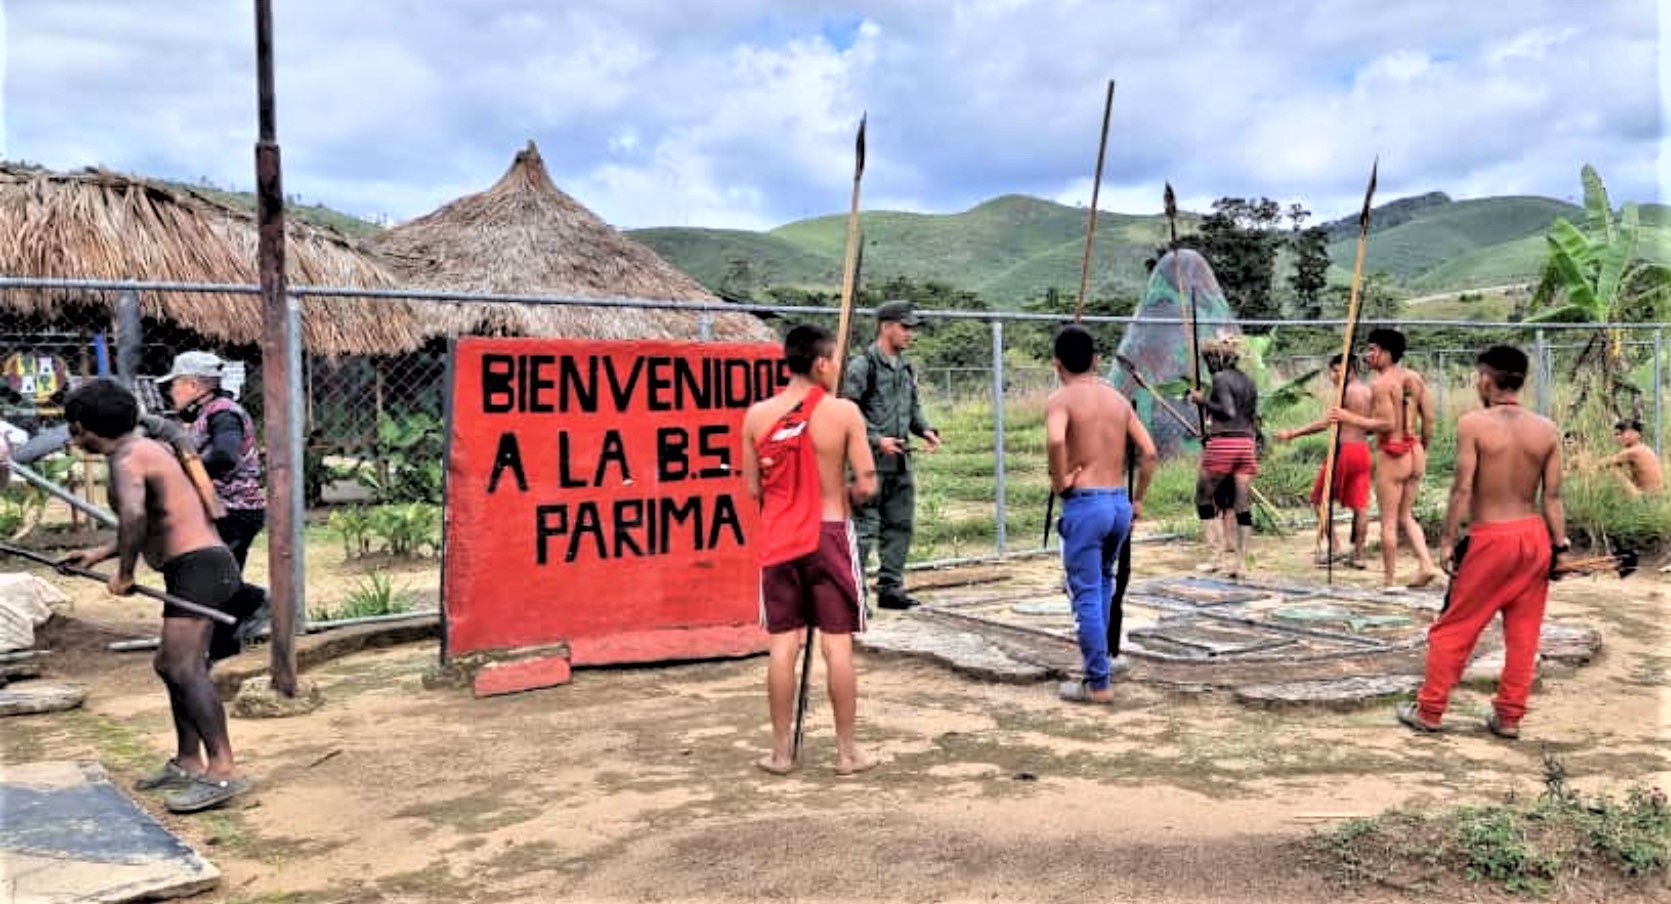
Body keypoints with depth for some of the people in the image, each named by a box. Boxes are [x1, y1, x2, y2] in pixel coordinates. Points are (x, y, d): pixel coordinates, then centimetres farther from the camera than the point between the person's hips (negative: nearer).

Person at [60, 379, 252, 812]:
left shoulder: (126, 458, -10)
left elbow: (133, 515, -31)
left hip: (197, 567, -11)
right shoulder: (146, 448, 21)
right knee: (170, 664, 19)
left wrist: (124, 571, -19)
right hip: (202, 562, 11)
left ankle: (223, 771, -21)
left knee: (186, 669, -16)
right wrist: (99, 553, 29)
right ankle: (188, 763, 27)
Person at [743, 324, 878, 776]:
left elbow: (753, 488, 4)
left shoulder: (757, 415, 0)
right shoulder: (843, 412, -9)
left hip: (779, 539, 3)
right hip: (828, 535, -3)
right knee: (837, 644, 4)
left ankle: (780, 751, 15)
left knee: (783, 644, 8)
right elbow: (867, 485, -10)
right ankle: (847, 751, 12)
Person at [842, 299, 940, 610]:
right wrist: (876, 440, -17)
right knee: (865, 528, -7)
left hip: (901, 461, 8)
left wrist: (925, 430, 5)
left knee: (900, 526, 12)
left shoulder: (905, 367, 15)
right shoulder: (862, 366, -9)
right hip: (872, 460, -8)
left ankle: (891, 587, 22)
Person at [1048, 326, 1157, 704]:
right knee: (1104, 581, 26)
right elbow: (1149, 452, 6)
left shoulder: (1061, 399, -7)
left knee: (1087, 595, 0)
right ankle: (1098, 660, 33)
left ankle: (1097, 683, 3)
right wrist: (1138, 499, 13)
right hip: (1120, 503, 6)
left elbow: (1055, 440, -29)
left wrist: (1059, 481, -14)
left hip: (1084, 504, -6)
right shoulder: (1117, 398, 10)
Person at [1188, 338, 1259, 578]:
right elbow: (1254, 419, 17)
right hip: (1246, 444, 7)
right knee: (1243, 506, 5)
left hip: (1222, 443, -7)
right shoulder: (1247, 381, 16)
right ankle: (1241, 560, 5)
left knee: (1203, 498, 8)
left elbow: (1228, 411, -18)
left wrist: (1202, 400, -9)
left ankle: (1216, 550, -1)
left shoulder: (1220, 378, -6)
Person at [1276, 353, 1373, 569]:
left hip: (1343, 448, -7)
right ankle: (1358, 554, 9)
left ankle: (1330, 544, -3)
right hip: (1363, 449, 7)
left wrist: (1292, 434, -19)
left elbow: (1326, 423, -18)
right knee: (1360, 504, 7)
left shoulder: (1346, 391, -12)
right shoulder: (1369, 392, 10)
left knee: (1322, 498, 6)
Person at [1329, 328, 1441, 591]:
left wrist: (1351, 418, -14)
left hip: (1391, 454, -7)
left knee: (1389, 521, 3)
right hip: (1415, 452, 7)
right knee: (1406, 515, 20)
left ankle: (1389, 579, 10)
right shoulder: (1415, 377, 8)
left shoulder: (1380, 383, -13)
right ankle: (1427, 564, 8)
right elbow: (1429, 419, 9)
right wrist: (1423, 450, 20)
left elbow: (1387, 424, -20)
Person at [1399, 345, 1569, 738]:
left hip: (1490, 538, -4)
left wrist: (1447, 539, -8)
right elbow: (1553, 496, 1)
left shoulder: (1473, 423, -11)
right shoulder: (1547, 430, 1)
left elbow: (1463, 489, -14)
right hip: (1534, 535, 4)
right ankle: (1508, 716, 21)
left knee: (1453, 628, 7)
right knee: (1523, 632, 13)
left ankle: (1429, 710, 15)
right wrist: (1560, 545, 7)